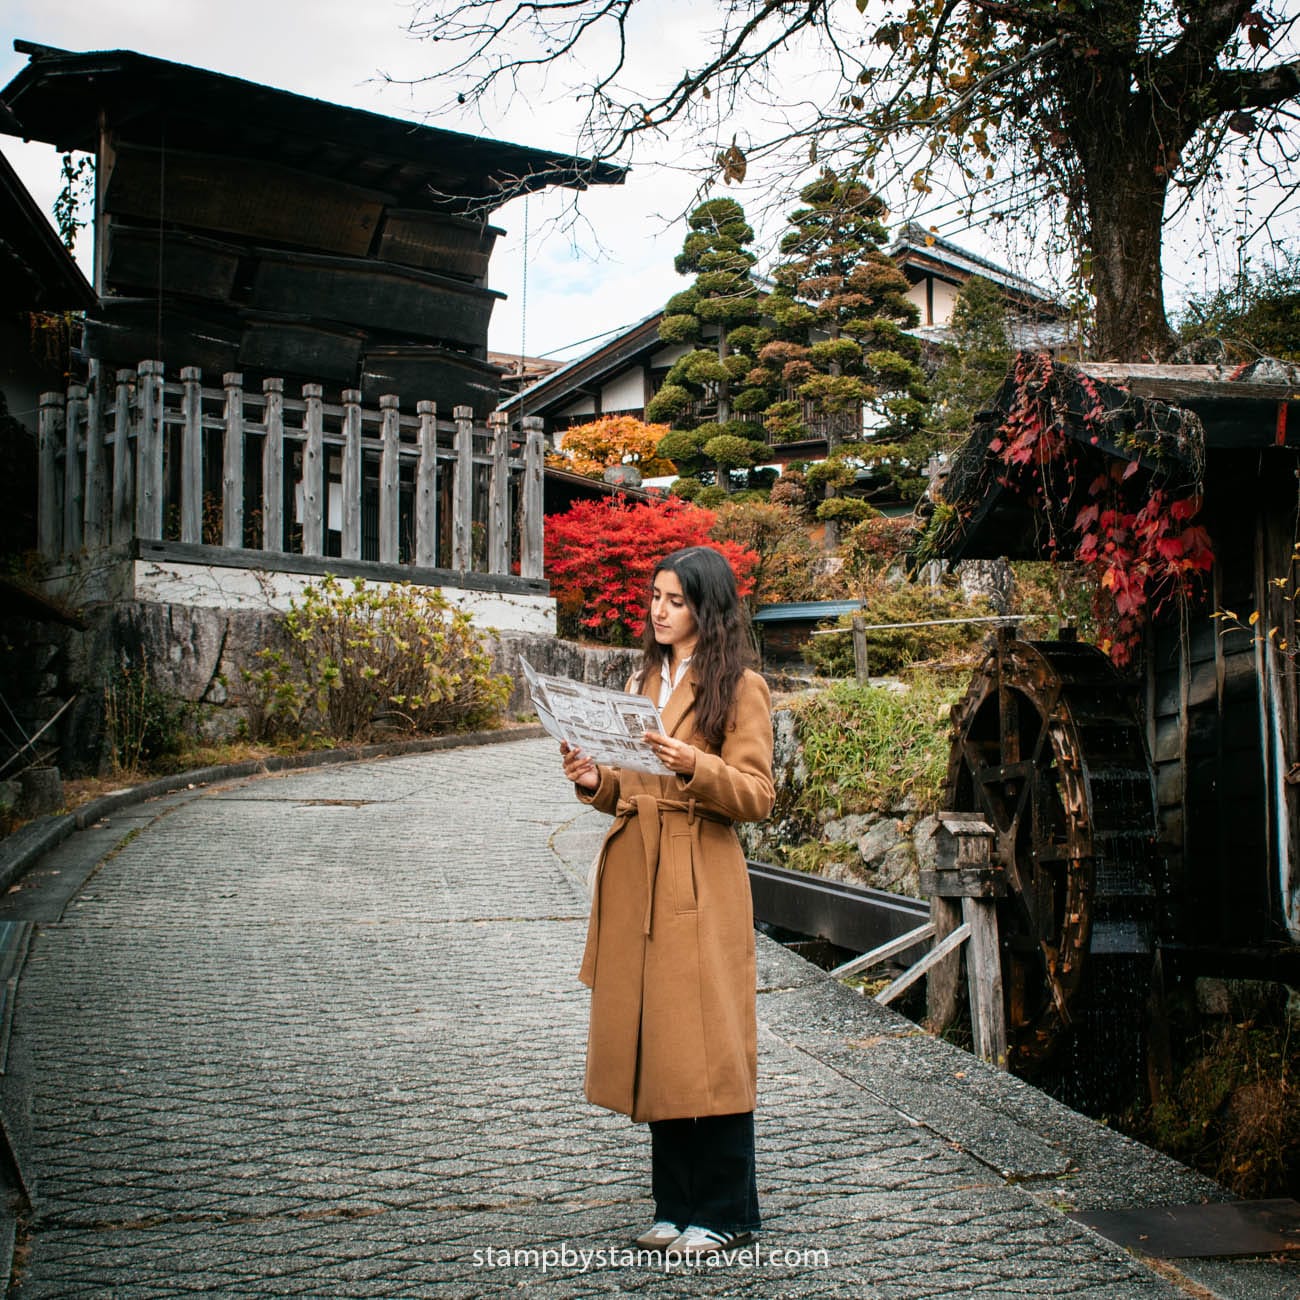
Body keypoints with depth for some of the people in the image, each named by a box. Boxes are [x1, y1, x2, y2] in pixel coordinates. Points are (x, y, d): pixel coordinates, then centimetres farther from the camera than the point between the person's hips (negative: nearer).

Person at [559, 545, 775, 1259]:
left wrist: (695, 766, -24)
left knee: (704, 1045, -3)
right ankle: (677, 1204, 19)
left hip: (700, 884, -6)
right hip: (633, 877, 7)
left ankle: (725, 1212, 8)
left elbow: (756, 796, -8)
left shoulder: (740, 688, -3)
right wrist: (596, 780, 0)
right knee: (653, 1041, 9)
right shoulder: (643, 682, 17)